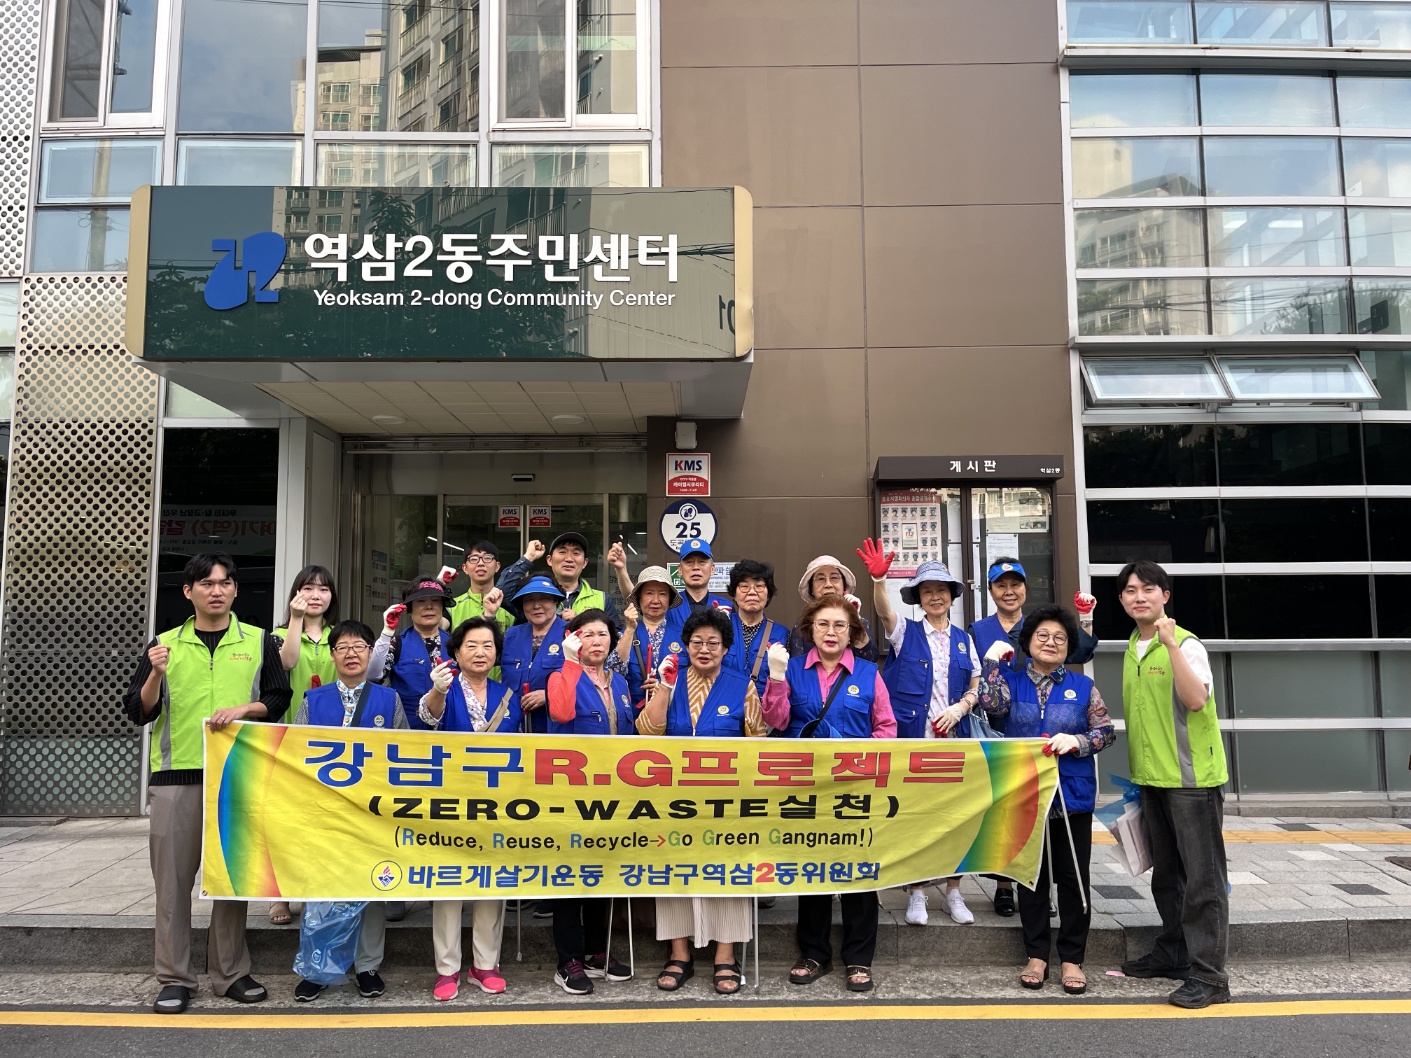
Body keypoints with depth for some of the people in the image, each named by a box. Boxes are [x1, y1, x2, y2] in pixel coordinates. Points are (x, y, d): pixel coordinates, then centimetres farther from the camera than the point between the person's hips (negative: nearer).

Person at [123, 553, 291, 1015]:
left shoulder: (259, 642, 9)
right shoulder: (165, 644, 9)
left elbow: (279, 699, 7)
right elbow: (138, 712, 6)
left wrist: (243, 708, -11)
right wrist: (156, 675, -11)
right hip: (176, 774, 0)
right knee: (173, 876, 2)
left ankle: (230, 973, 16)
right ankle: (175, 978, 13)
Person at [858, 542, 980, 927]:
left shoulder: (964, 640, 11)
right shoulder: (905, 632, 2)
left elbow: (976, 690, 12)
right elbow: (883, 610, -19)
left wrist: (959, 708, -9)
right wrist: (878, 577, -38)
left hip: (953, 737, 2)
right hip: (911, 737, -2)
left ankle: (953, 891, 19)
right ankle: (916, 893, 13)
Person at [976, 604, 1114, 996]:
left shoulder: (1083, 686, 6)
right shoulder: (1012, 681, 5)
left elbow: (1106, 731, 2)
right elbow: (991, 704, -15)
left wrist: (1076, 741, -16)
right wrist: (993, 660, -9)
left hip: (1072, 794, 0)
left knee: (1073, 876, 4)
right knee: (1030, 875, 9)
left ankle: (1072, 959, 16)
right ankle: (1036, 955, 20)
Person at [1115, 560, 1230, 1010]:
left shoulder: (1186, 644, -13)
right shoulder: (1132, 649, 11)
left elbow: (1196, 699, -29)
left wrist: (1171, 644, -32)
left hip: (1192, 777, -8)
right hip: (1152, 779, 8)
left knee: (1201, 876, -2)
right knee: (1165, 873, 19)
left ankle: (1208, 975, 5)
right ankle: (1173, 952, 33)